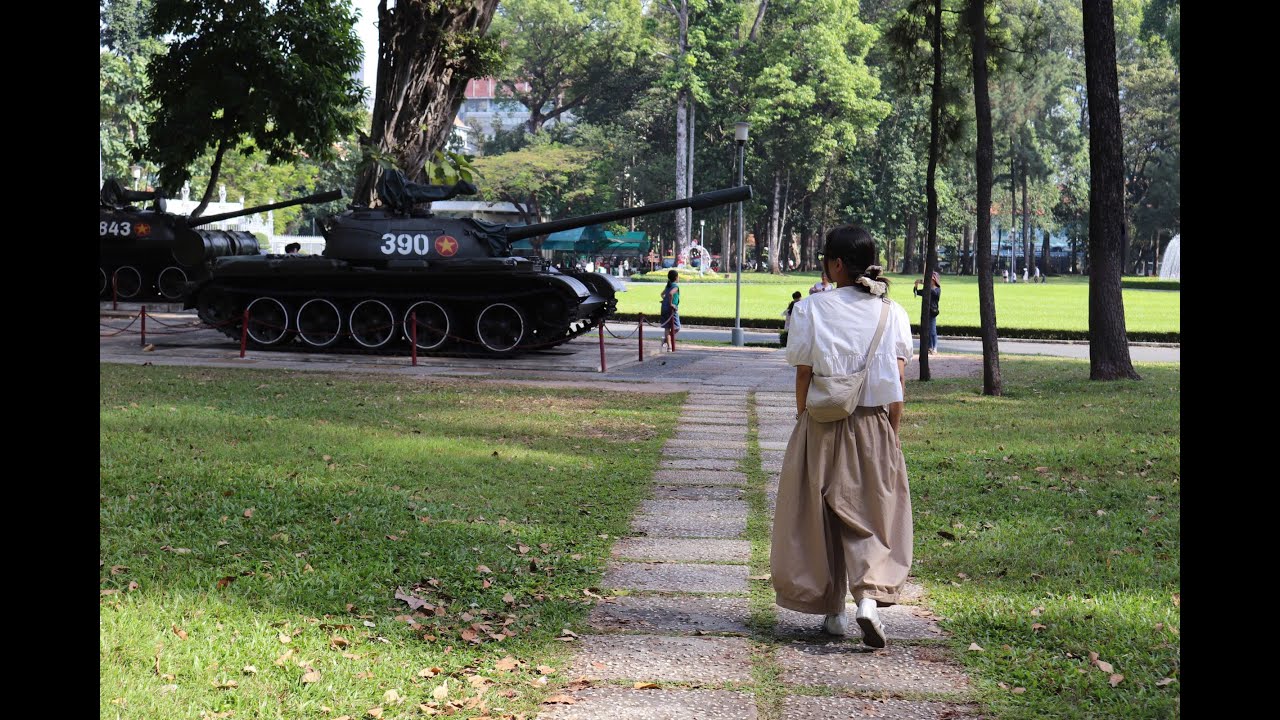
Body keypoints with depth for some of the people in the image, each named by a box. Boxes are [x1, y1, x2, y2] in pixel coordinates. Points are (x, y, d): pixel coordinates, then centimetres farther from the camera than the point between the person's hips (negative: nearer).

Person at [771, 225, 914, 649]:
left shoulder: (811, 311, -7)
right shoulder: (892, 314, -1)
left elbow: (804, 377, -6)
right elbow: (897, 386, -2)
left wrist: (804, 423, 6)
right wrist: (892, 437, 6)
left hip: (821, 427, -1)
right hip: (873, 428, 1)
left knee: (820, 518, 12)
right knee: (871, 517, 8)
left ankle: (832, 611, 20)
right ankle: (869, 598, -15)